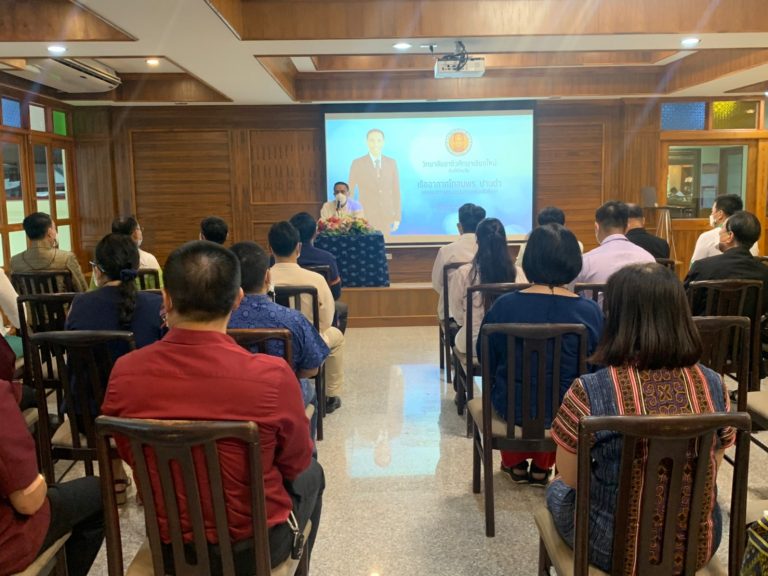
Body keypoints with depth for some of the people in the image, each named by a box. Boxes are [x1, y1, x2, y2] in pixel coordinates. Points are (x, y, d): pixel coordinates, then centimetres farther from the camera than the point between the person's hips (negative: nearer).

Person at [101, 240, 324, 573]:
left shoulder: (124, 372, -19)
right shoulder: (272, 375, -29)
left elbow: (129, 456, -1)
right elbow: (297, 461, -11)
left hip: (167, 544, 3)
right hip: (255, 545, -3)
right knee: (310, 473, 28)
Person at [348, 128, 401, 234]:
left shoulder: (391, 163, 6)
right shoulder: (357, 163, -2)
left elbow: (396, 190, 7)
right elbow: (349, 191, 0)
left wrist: (397, 217, 2)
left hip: (386, 216, 2)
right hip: (365, 216, -2)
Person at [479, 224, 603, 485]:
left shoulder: (504, 306, -17)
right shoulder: (591, 311, -16)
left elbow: (487, 361, -3)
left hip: (512, 407, 0)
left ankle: (515, 463, 49)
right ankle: (541, 467, 46)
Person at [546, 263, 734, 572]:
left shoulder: (589, 392, -25)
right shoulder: (714, 386, -12)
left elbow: (569, 478, -10)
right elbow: (708, 474, 2)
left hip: (616, 550, -4)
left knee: (558, 491, 27)